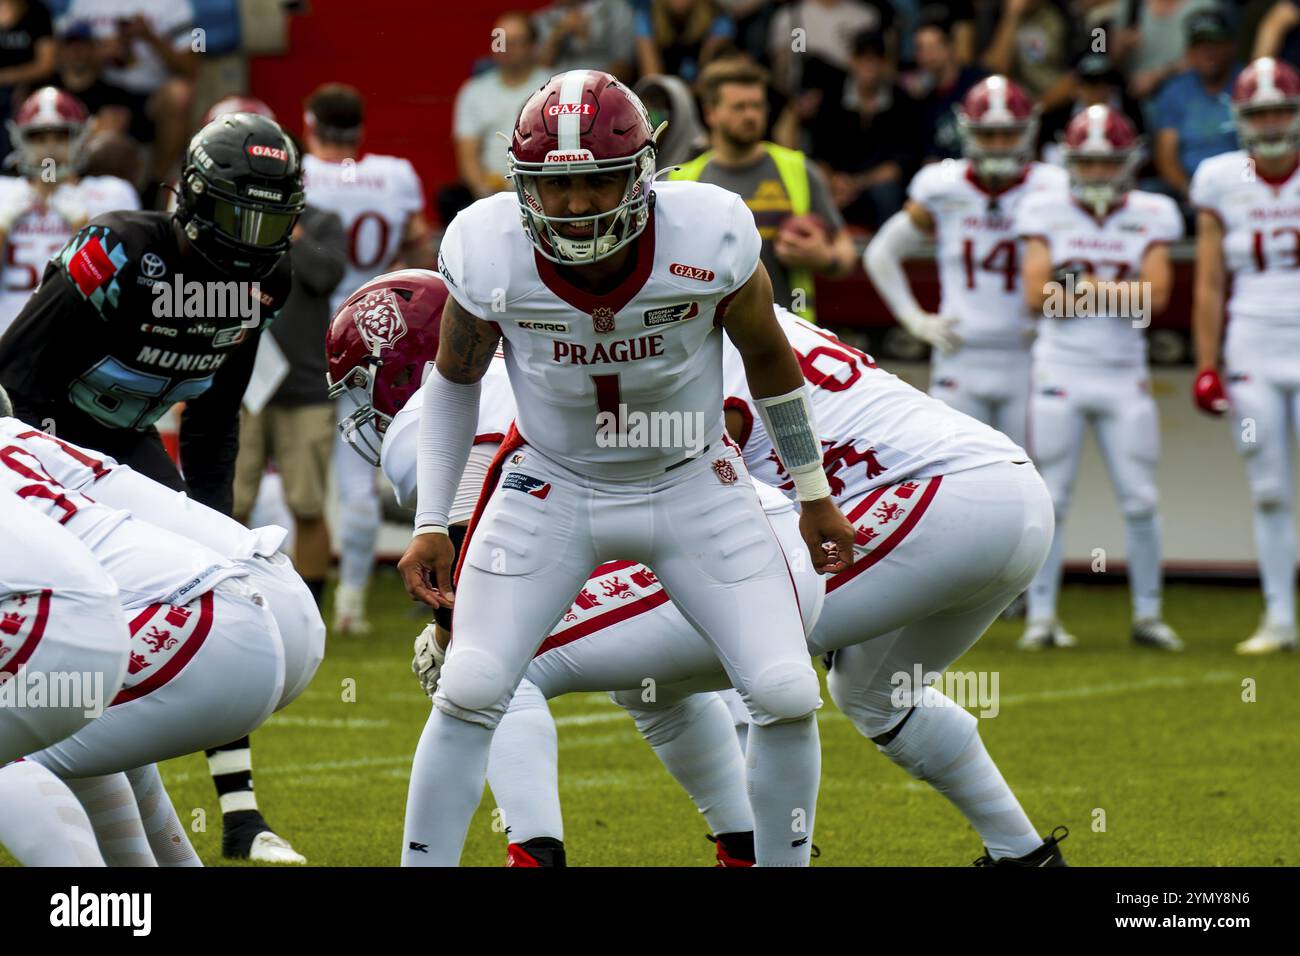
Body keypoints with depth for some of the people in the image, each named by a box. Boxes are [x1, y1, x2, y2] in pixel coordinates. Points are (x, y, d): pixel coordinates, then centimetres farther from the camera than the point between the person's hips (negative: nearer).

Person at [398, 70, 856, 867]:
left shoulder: (709, 240, -25)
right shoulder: (490, 255, -23)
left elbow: (769, 359, -4)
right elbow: (454, 381, -1)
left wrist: (815, 494, 6)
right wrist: (431, 523, -1)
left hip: (693, 488, 0)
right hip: (551, 490, 0)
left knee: (788, 696, -7)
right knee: (469, 692, -11)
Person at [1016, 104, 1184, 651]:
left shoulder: (1150, 217, 3)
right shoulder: (1047, 214, 1)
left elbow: (1155, 296, -8)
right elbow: (1037, 296, -7)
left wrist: (1083, 283, -11)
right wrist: (1118, 292, -8)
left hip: (1124, 377, 1)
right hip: (1061, 373, -1)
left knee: (1141, 501, 1)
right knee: (1049, 500, -1)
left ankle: (1147, 615, 12)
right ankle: (1041, 616, 6)